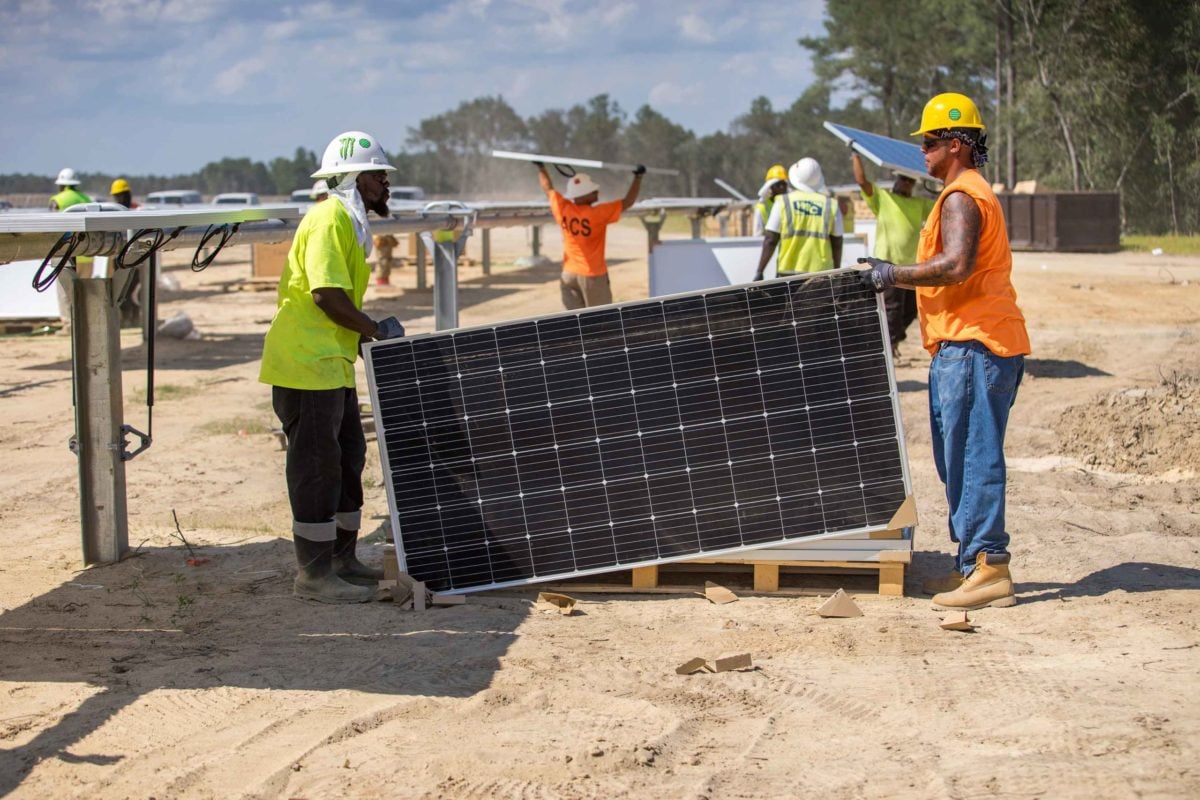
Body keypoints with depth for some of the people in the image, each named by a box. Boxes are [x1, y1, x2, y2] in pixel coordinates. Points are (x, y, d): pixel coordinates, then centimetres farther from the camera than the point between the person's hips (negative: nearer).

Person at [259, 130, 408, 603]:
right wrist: (375, 330, -14)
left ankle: (341, 560, 26)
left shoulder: (349, 223, 18)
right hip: (306, 365, -11)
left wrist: (369, 332, 11)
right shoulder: (330, 219, -14)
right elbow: (326, 294, -22)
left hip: (331, 365, 11)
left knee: (347, 458, 16)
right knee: (317, 465, -6)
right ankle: (314, 574, 0)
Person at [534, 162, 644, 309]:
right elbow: (628, 202, -11)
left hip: (568, 274, 5)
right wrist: (638, 177, -3)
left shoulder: (563, 209, -4)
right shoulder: (599, 213, -18)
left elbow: (548, 189, 13)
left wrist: (541, 167, 27)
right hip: (593, 275, -5)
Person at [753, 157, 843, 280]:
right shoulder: (831, 205, 2)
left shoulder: (783, 203, -1)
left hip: (789, 271, -1)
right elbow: (837, 244, 6)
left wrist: (759, 272, -1)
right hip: (820, 271, 1)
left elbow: (770, 241, -5)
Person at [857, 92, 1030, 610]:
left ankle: (988, 569, -13)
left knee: (971, 456, -12)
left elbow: (956, 265, -25)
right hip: (966, 343, 11)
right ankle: (974, 562, 17)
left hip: (971, 347, -11)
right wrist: (896, 274, 20)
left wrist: (896, 274, -16)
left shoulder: (961, 197, -12)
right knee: (961, 457, 13)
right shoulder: (972, 193, 23)